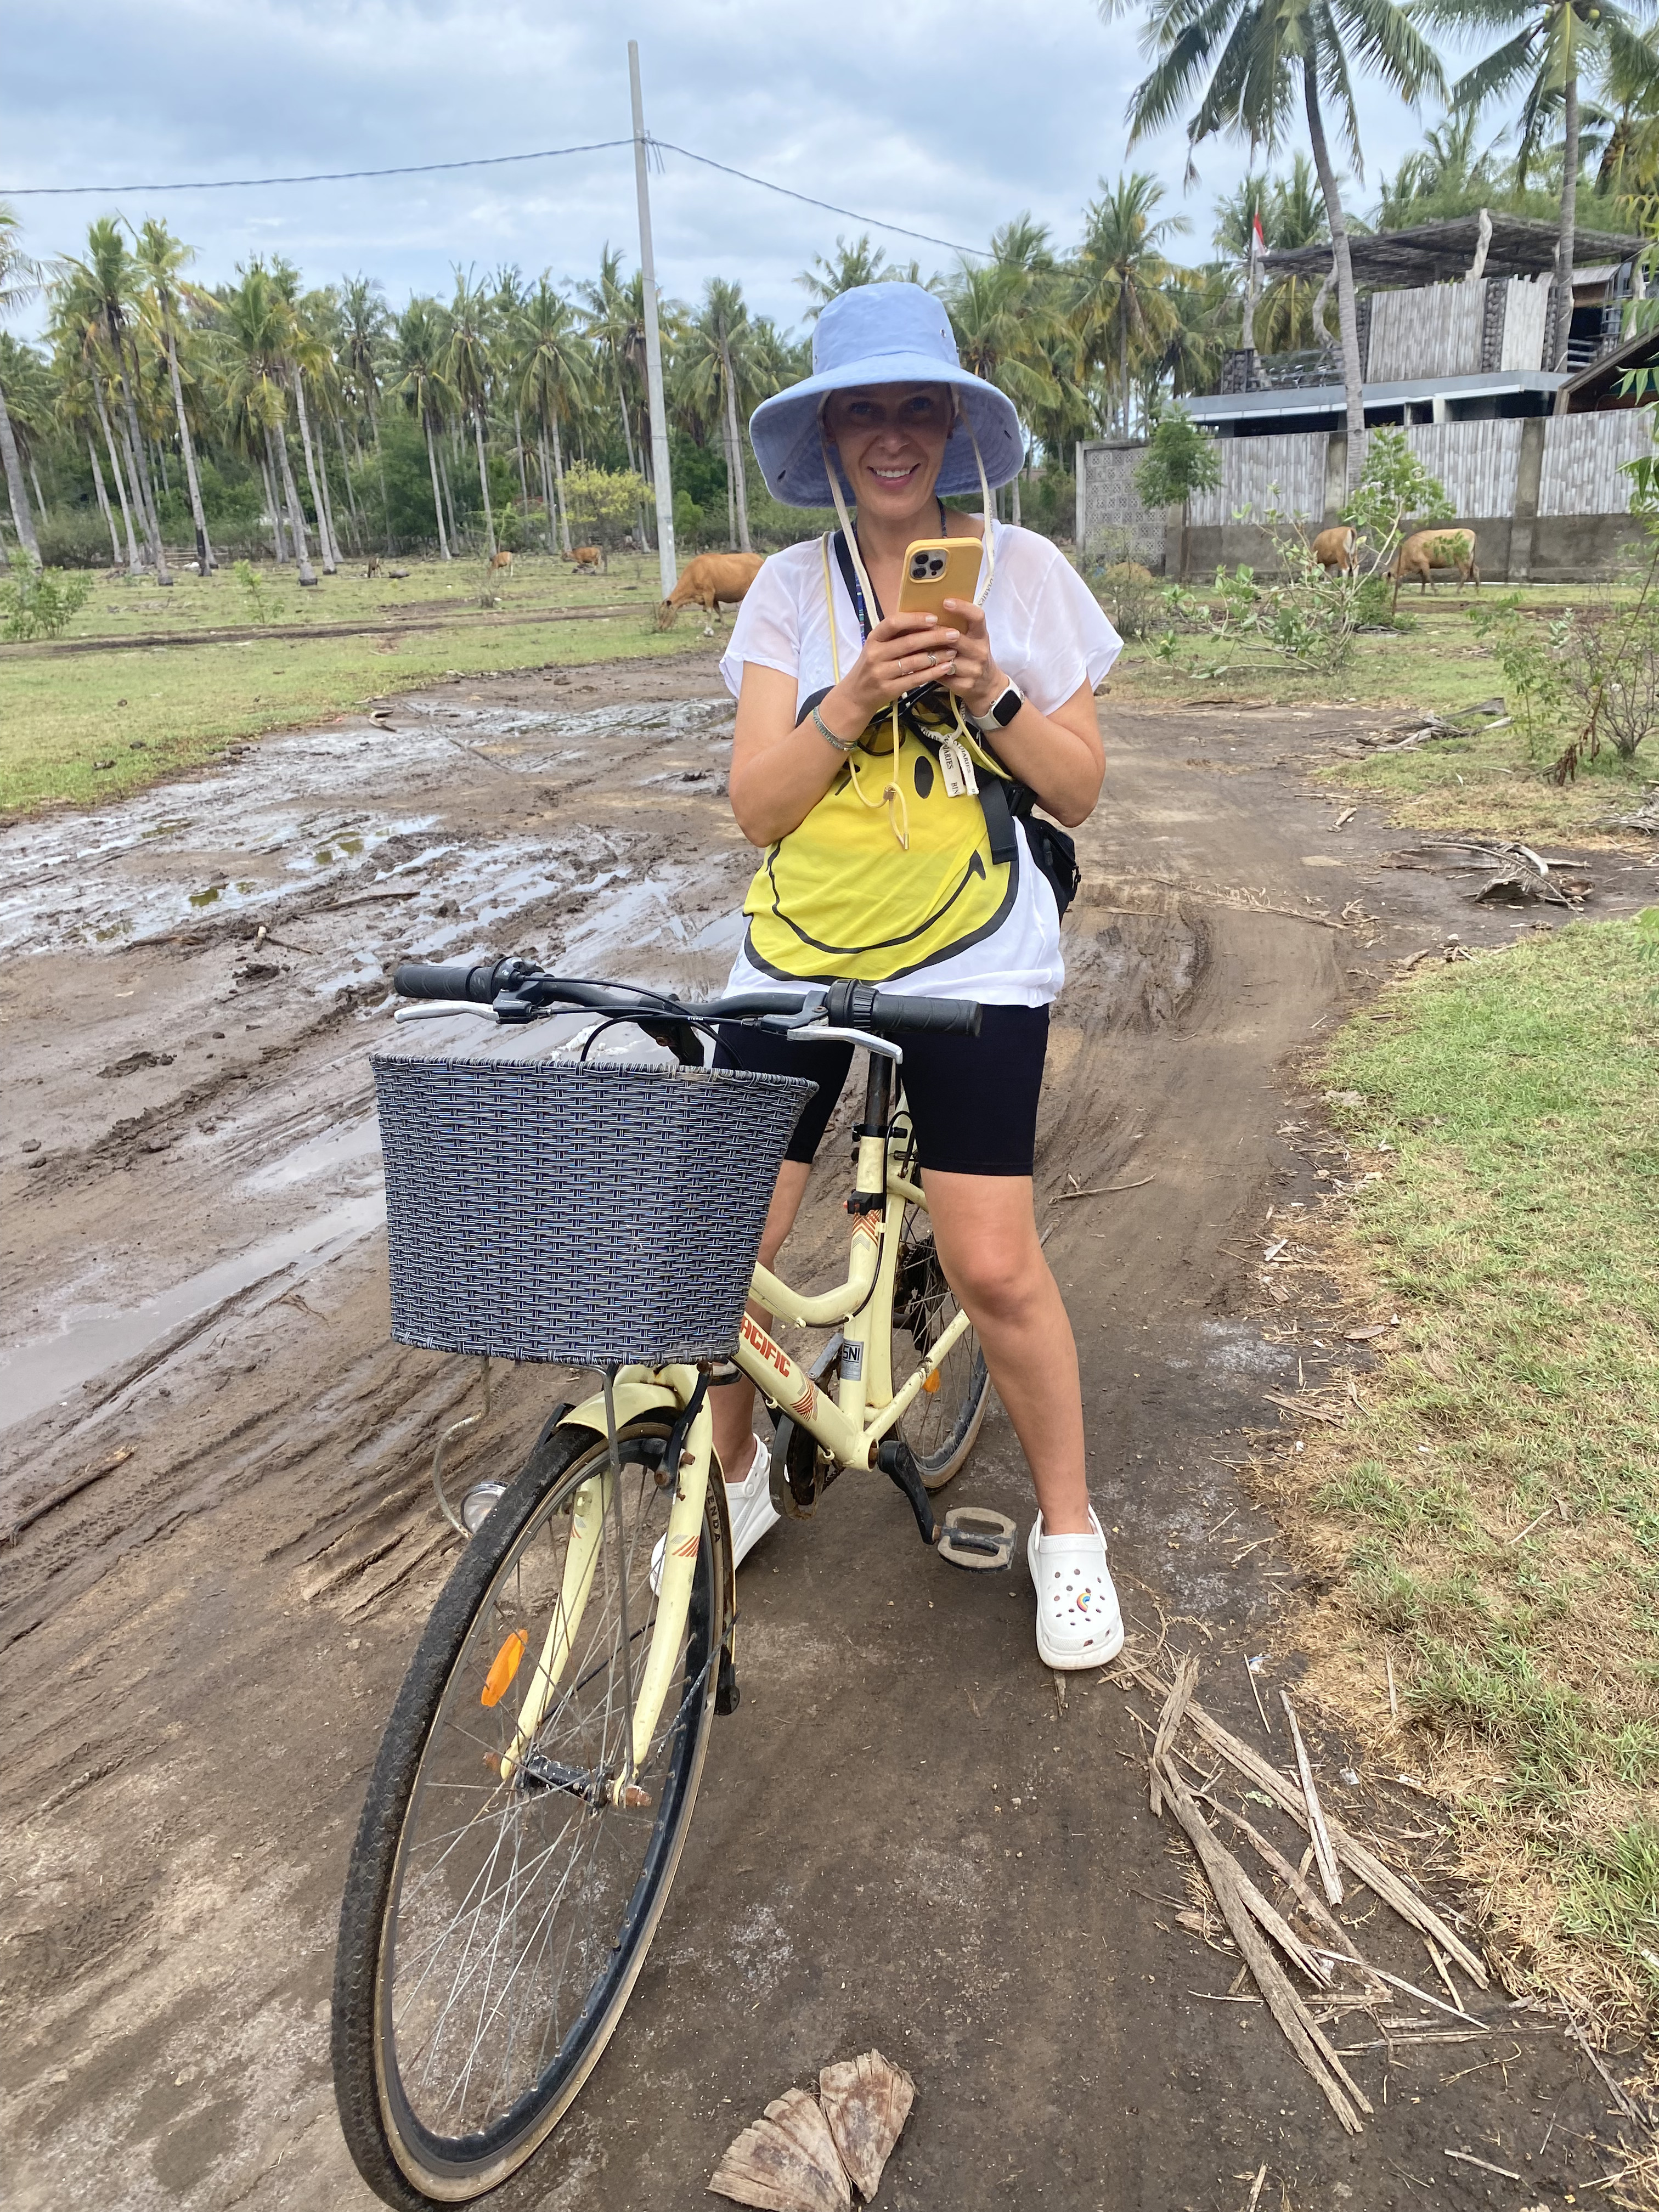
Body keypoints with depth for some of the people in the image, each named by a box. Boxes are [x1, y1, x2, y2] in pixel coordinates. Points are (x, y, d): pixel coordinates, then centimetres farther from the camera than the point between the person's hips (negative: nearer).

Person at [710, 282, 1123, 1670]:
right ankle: (737, 1481, 29)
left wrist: (986, 689, -14)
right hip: (800, 956, 2)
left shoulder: (1022, 570, 3)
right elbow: (757, 804, -4)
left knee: (995, 1267, -4)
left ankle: (1068, 1527, 21)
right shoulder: (792, 589, 4)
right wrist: (858, 693, -18)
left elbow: (1079, 789, 1)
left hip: (973, 966, -1)